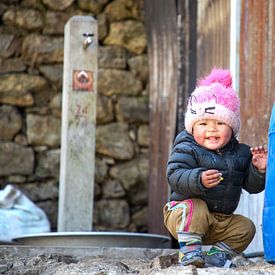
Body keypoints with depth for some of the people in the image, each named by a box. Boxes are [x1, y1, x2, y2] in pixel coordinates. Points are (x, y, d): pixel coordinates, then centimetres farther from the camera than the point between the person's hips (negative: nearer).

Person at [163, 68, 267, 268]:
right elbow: (175, 177, -27)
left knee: (246, 228, -6)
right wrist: (199, 179, -45)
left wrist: (259, 170, -16)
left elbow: (252, 186, 5)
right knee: (194, 207, -34)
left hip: (222, 220, 6)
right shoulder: (187, 150, -12)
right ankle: (189, 250, -22)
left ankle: (217, 255, 9)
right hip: (183, 214, -6)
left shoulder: (240, 153, 4)